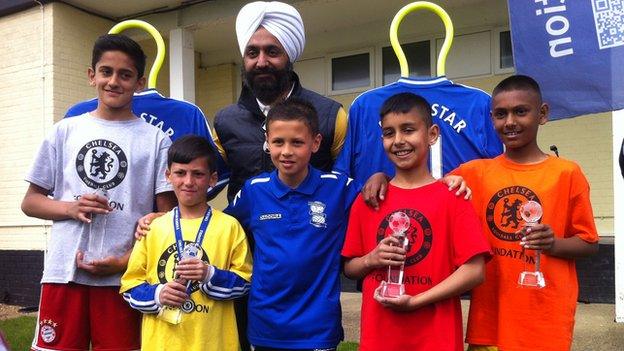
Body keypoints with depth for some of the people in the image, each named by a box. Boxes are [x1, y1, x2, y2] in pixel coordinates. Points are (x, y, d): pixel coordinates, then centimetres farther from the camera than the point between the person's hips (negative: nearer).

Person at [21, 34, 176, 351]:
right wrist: (70, 208, -8)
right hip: (63, 272, 2)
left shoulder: (156, 140, 3)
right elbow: (30, 201, 12)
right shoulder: (65, 131, 9)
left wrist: (125, 262, -9)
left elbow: (167, 216, 1)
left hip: (123, 275, -1)